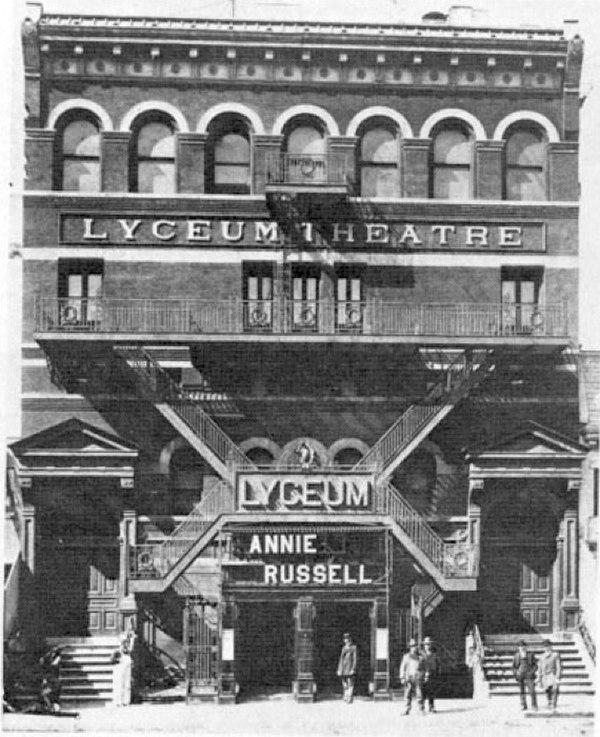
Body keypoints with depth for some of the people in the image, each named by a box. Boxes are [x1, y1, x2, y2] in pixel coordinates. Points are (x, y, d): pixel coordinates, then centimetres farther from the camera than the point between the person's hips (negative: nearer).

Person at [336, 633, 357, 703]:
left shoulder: (354, 647, -2)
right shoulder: (344, 648, 16)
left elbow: (355, 659, -7)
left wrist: (353, 669, -14)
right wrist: (339, 669, 13)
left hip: (350, 668, -6)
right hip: (343, 669, 6)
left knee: (350, 684, -8)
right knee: (344, 684, 6)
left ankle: (350, 699, -9)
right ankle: (346, 697, 11)